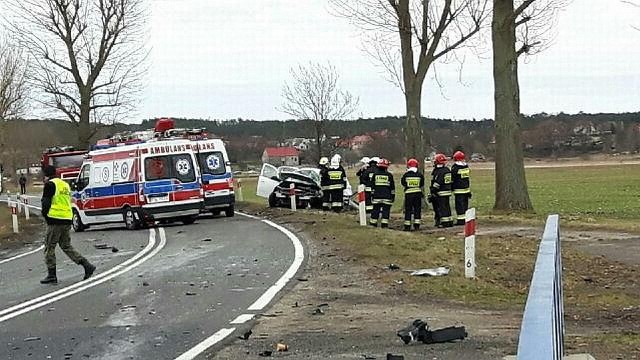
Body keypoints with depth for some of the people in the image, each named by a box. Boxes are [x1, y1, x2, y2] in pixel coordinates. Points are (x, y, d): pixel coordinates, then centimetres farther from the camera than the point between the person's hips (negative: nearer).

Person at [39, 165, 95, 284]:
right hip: (67, 220, 8)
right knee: (66, 245, 15)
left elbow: (46, 203, -13)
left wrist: (45, 215, 3)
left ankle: (52, 275, 4)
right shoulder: (65, 184, 19)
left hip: (55, 220, -8)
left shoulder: (50, 185, -8)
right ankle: (87, 266, 5)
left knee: (49, 247, 3)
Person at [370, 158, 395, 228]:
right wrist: (393, 196, 11)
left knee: (375, 210, 8)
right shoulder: (389, 175, 0)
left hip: (377, 196, 2)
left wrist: (372, 195, 13)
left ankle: (373, 224, 12)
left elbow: (372, 186, 7)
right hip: (386, 197, -2)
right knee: (386, 211, 0)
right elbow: (392, 187, 4)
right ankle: (384, 225, -5)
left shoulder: (375, 174, 3)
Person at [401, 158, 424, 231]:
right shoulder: (420, 175, -1)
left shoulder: (406, 175, -5)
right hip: (418, 194, 1)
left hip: (408, 194, -1)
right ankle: (416, 225, 6)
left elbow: (403, 184, 9)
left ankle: (407, 226, 5)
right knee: (417, 209, 8)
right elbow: (422, 186, 8)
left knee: (408, 210, 5)